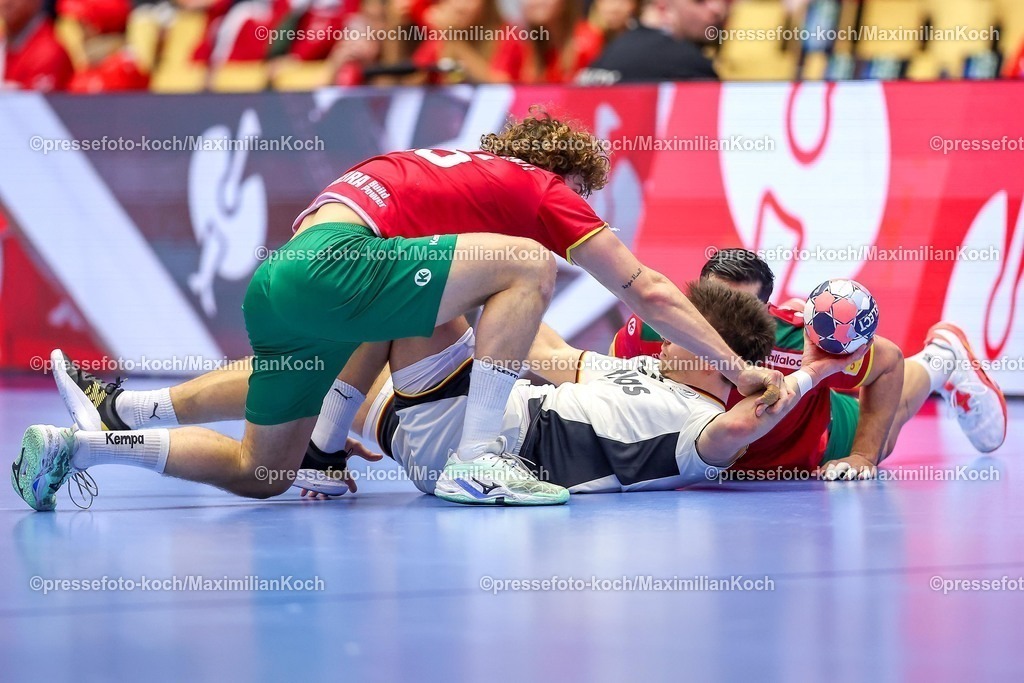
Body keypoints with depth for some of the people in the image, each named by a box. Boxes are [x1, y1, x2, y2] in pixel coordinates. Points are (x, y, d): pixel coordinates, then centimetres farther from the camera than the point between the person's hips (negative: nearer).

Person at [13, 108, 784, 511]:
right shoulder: (538, 186, 11)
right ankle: (476, 461, -8)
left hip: (275, 280, 8)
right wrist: (738, 369, 17)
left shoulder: (460, 167, 31)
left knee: (260, 474, 21)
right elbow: (648, 291, 12)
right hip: (330, 264, -8)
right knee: (529, 263, -5)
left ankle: (79, 443, 13)